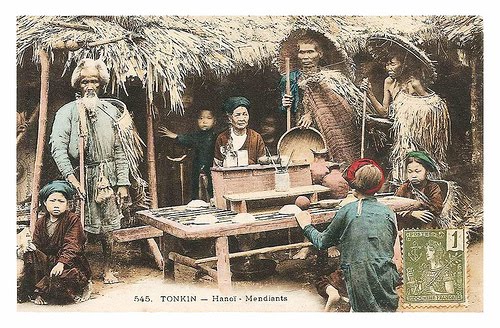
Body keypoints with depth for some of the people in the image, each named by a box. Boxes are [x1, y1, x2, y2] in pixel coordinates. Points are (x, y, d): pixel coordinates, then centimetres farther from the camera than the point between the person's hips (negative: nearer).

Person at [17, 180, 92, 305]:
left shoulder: (73, 219, -6)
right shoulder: (40, 223, 11)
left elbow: (71, 246, -16)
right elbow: (37, 244, 6)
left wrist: (61, 263, -32)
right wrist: (28, 246, -20)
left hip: (70, 261, -5)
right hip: (47, 260, 5)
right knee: (30, 253, -23)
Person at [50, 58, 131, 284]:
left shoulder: (110, 111, 9)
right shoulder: (68, 111, -1)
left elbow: (119, 149, 9)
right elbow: (58, 147, -11)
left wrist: (123, 183, 4)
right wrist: (71, 177, -21)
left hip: (106, 178, 3)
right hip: (80, 177, -3)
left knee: (107, 228, 9)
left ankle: (107, 270, 23)